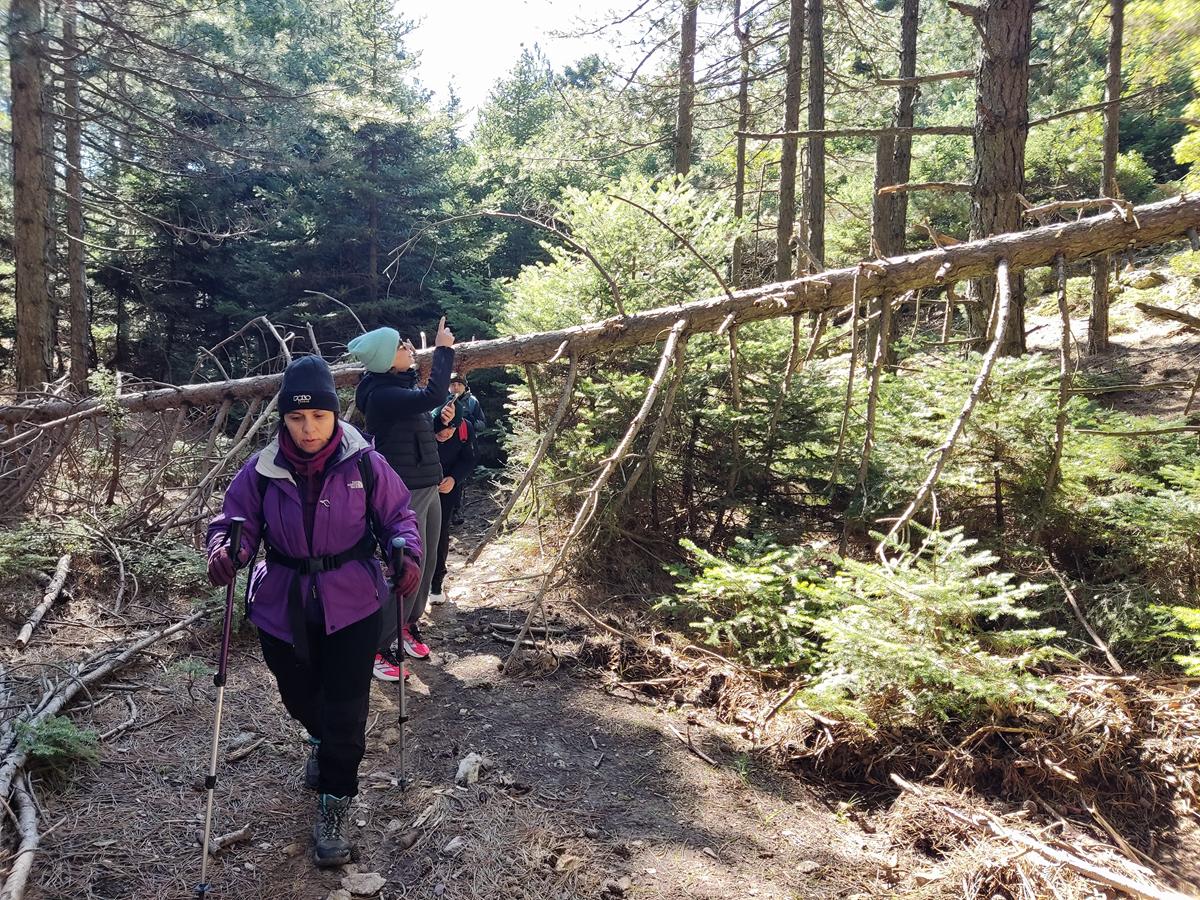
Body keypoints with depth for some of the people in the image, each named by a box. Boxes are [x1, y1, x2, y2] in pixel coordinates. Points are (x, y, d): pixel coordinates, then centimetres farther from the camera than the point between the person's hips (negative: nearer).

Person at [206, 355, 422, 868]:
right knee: (299, 696, 21)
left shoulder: (364, 464, -10)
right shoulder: (261, 471, -7)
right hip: (283, 607, 3)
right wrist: (225, 551, -24)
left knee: (345, 708, -2)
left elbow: (397, 514, -1)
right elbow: (236, 521, -1)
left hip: (351, 606, -2)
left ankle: (335, 802, 20)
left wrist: (407, 552, -20)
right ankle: (322, 740, 57)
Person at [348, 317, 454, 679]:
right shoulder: (382, 395, -19)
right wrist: (443, 349, -22)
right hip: (404, 493, -9)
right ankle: (378, 648, 3)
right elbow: (433, 396, -31)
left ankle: (409, 625, 33)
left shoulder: (402, 385, 9)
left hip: (426, 488, 9)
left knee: (426, 564, 15)